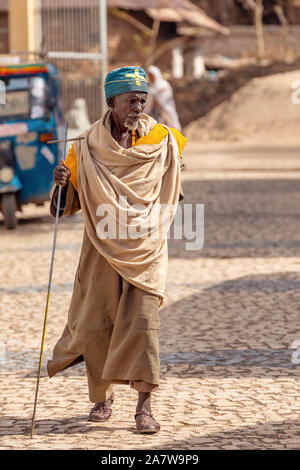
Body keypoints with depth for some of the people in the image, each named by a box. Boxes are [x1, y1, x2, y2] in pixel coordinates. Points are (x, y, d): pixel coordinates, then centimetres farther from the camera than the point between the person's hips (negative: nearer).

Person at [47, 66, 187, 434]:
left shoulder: (161, 140, 0)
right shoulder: (87, 147, -2)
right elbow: (69, 203, 1)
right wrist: (62, 182, -20)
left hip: (146, 249, 0)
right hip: (103, 248, 0)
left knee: (143, 321, -10)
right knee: (97, 323, 1)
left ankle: (144, 405, -8)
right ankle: (102, 398, 21)